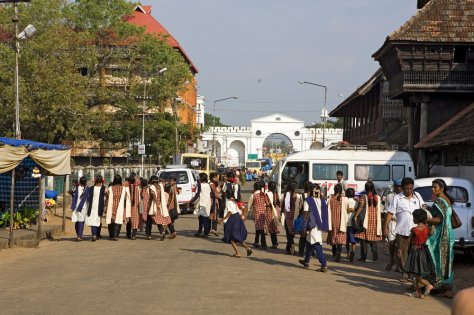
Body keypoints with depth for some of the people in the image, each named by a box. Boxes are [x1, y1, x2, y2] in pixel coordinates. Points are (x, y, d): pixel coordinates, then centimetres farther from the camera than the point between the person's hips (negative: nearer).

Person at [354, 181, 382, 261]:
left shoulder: (364, 197, -7)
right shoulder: (377, 197, 6)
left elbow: (360, 207, -16)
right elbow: (378, 209, 7)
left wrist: (355, 216, -16)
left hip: (365, 220, -4)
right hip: (374, 221, 4)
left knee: (364, 238, 0)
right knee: (373, 239, 11)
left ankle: (363, 256, -3)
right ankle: (375, 256, 8)